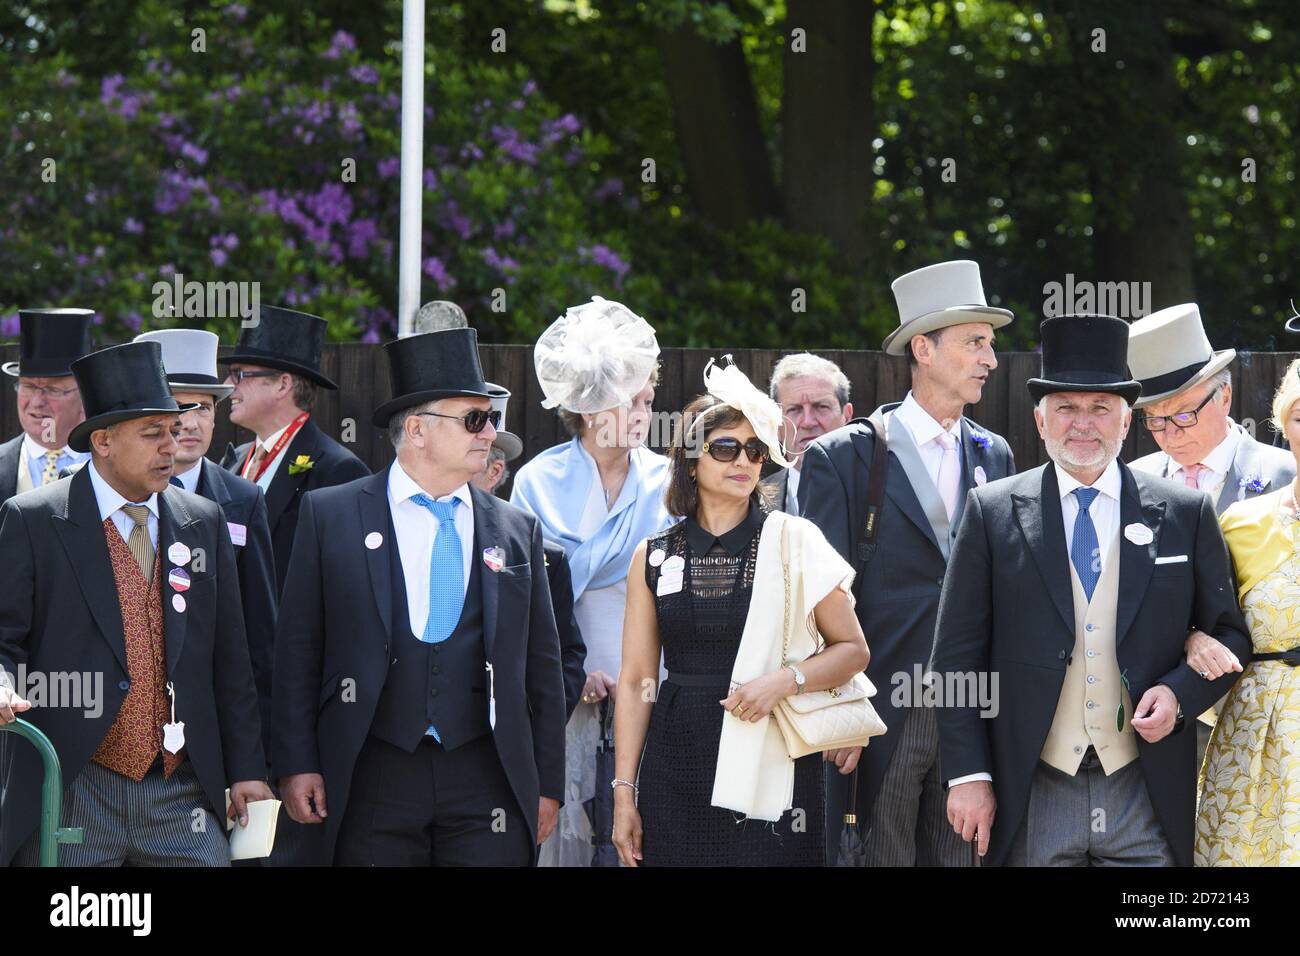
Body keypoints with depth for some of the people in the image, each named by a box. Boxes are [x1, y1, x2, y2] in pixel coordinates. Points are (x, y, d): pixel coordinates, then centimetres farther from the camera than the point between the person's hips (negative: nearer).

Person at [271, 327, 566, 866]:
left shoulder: (517, 531, 12)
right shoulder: (330, 516, 5)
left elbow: (541, 668, 14)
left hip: (487, 780, 2)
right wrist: (296, 762, -2)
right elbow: (297, 649, 4)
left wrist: (547, 784, 11)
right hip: (372, 781, -2)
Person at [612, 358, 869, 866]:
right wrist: (624, 791, 3)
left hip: (770, 762, -2)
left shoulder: (793, 540, 1)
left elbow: (853, 650, 4)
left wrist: (785, 680, -15)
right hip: (677, 768, 2)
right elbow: (635, 680, 8)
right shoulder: (654, 557, 7)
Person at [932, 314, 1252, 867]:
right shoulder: (992, 512, 4)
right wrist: (968, 774, -4)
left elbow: (1229, 635, 12)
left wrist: (1180, 693, -8)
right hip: (1031, 797, -1)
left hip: (1148, 796, 1)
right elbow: (957, 653, 3)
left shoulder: (1186, 514, 6)